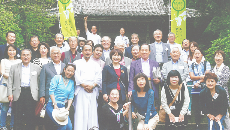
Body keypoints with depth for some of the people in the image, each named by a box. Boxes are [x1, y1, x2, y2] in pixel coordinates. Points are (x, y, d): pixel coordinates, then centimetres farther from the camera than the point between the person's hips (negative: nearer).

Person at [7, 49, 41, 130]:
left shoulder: (37, 68, 13)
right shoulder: (14, 67, 15)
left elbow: (40, 82, 8)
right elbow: (10, 82, 10)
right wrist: (10, 94, -2)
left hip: (32, 95, 0)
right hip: (18, 94, 0)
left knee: (31, 117, -2)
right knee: (17, 118, 0)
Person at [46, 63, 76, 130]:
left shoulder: (72, 82, 15)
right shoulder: (57, 78, 2)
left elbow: (71, 97, 13)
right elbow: (51, 91, -5)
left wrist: (68, 108, -3)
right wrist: (55, 105, -13)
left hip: (62, 107, 5)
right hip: (52, 105, -5)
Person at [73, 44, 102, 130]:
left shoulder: (95, 65, 18)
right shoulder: (77, 63, 11)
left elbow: (98, 78, 7)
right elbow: (77, 77, -1)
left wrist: (92, 86, -10)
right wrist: (84, 85, -12)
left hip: (93, 90, 2)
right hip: (81, 90, -2)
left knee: (92, 111, -3)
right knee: (80, 112, -8)